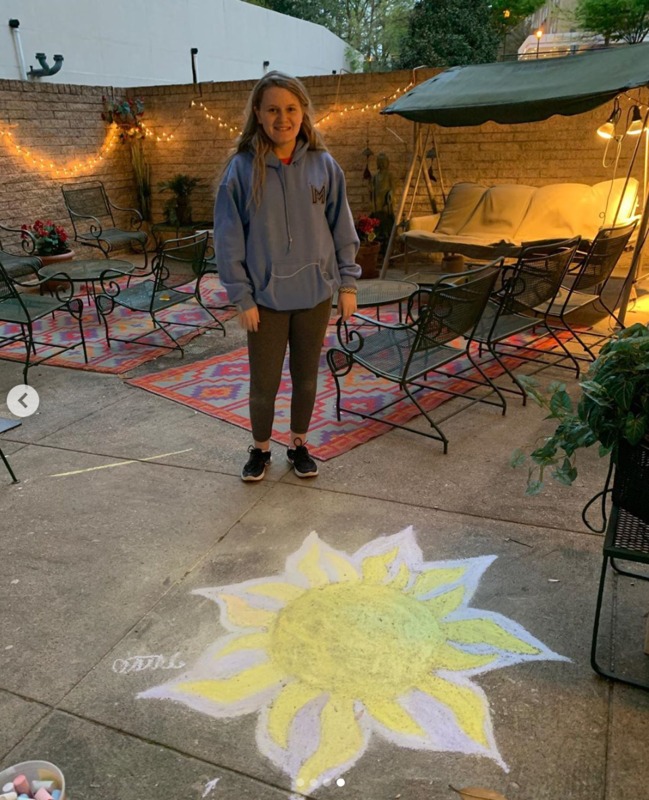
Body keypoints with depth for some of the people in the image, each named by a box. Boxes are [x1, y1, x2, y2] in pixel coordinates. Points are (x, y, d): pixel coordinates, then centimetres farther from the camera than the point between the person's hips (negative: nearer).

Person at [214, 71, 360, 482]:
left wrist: (348, 283, 2)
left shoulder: (324, 165, -1)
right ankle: (261, 447, 32)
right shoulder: (242, 168, -8)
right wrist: (242, 297, -9)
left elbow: (342, 228, 4)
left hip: (316, 292, 2)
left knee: (306, 376, 14)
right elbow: (229, 239, -7)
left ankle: (299, 443, 35)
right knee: (264, 382, 7)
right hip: (266, 297, -2)